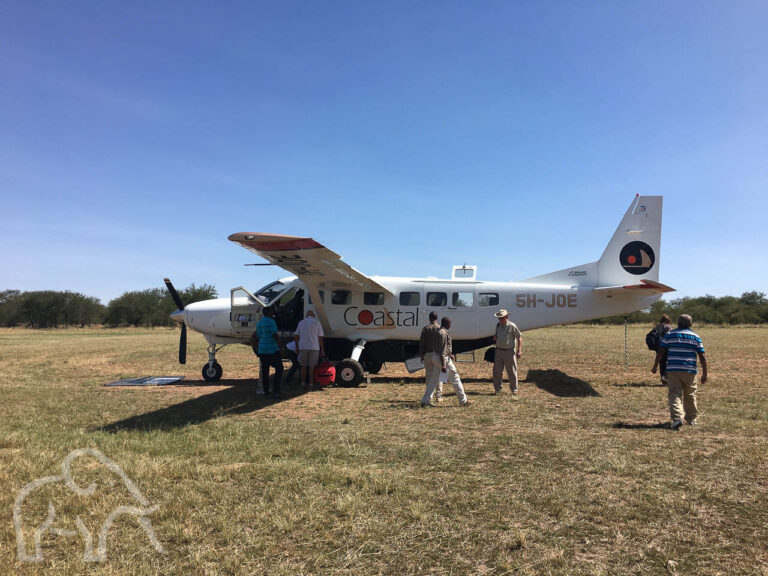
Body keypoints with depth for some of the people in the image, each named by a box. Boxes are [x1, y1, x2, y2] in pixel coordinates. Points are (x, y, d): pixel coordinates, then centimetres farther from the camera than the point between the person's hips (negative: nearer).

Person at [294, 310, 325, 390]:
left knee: (304, 366, 10)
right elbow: (320, 338, -2)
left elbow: (296, 336, 8)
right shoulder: (317, 323, 0)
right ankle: (311, 383, 4)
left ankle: (303, 383, 13)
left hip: (303, 347, 2)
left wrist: (297, 347, 15)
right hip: (314, 347, -2)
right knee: (312, 366, 3)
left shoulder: (301, 322, 8)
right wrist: (322, 349, 4)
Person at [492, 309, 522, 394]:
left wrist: (519, 350, -11)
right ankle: (497, 388, 18)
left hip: (509, 351, -4)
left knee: (512, 371, 5)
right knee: (497, 370, 6)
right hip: (498, 351, 5)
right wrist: (495, 337, 0)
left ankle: (514, 389, 19)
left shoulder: (512, 326, -9)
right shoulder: (498, 325, 8)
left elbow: (519, 337, -6)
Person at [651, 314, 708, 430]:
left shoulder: (669, 334, 5)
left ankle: (677, 418, -22)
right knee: (690, 395, 17)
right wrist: (704, 374, 8)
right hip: (690, 370, 1)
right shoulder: (695, 336, 7)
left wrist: (655, 366, 9)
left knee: (674, 394, -5)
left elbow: (660, 352, 0)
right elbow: (702, 356, 3)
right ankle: (691, 419, 30)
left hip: (673, 370, -1)